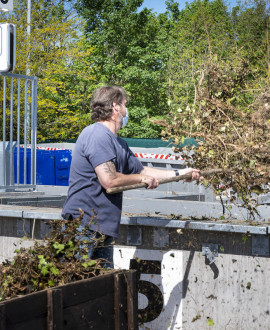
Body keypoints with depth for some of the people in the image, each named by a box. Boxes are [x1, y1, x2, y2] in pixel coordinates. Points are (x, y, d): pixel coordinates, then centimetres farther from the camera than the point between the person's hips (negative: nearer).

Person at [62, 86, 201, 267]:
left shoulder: (118, 143, 17)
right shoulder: (97, 135, -15)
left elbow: (141, 170, 29)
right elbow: (109, 180, -23)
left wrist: (178, 173, 28)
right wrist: (142, 179, -7)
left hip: (102, 230, 10)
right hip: (83, 226, -10)